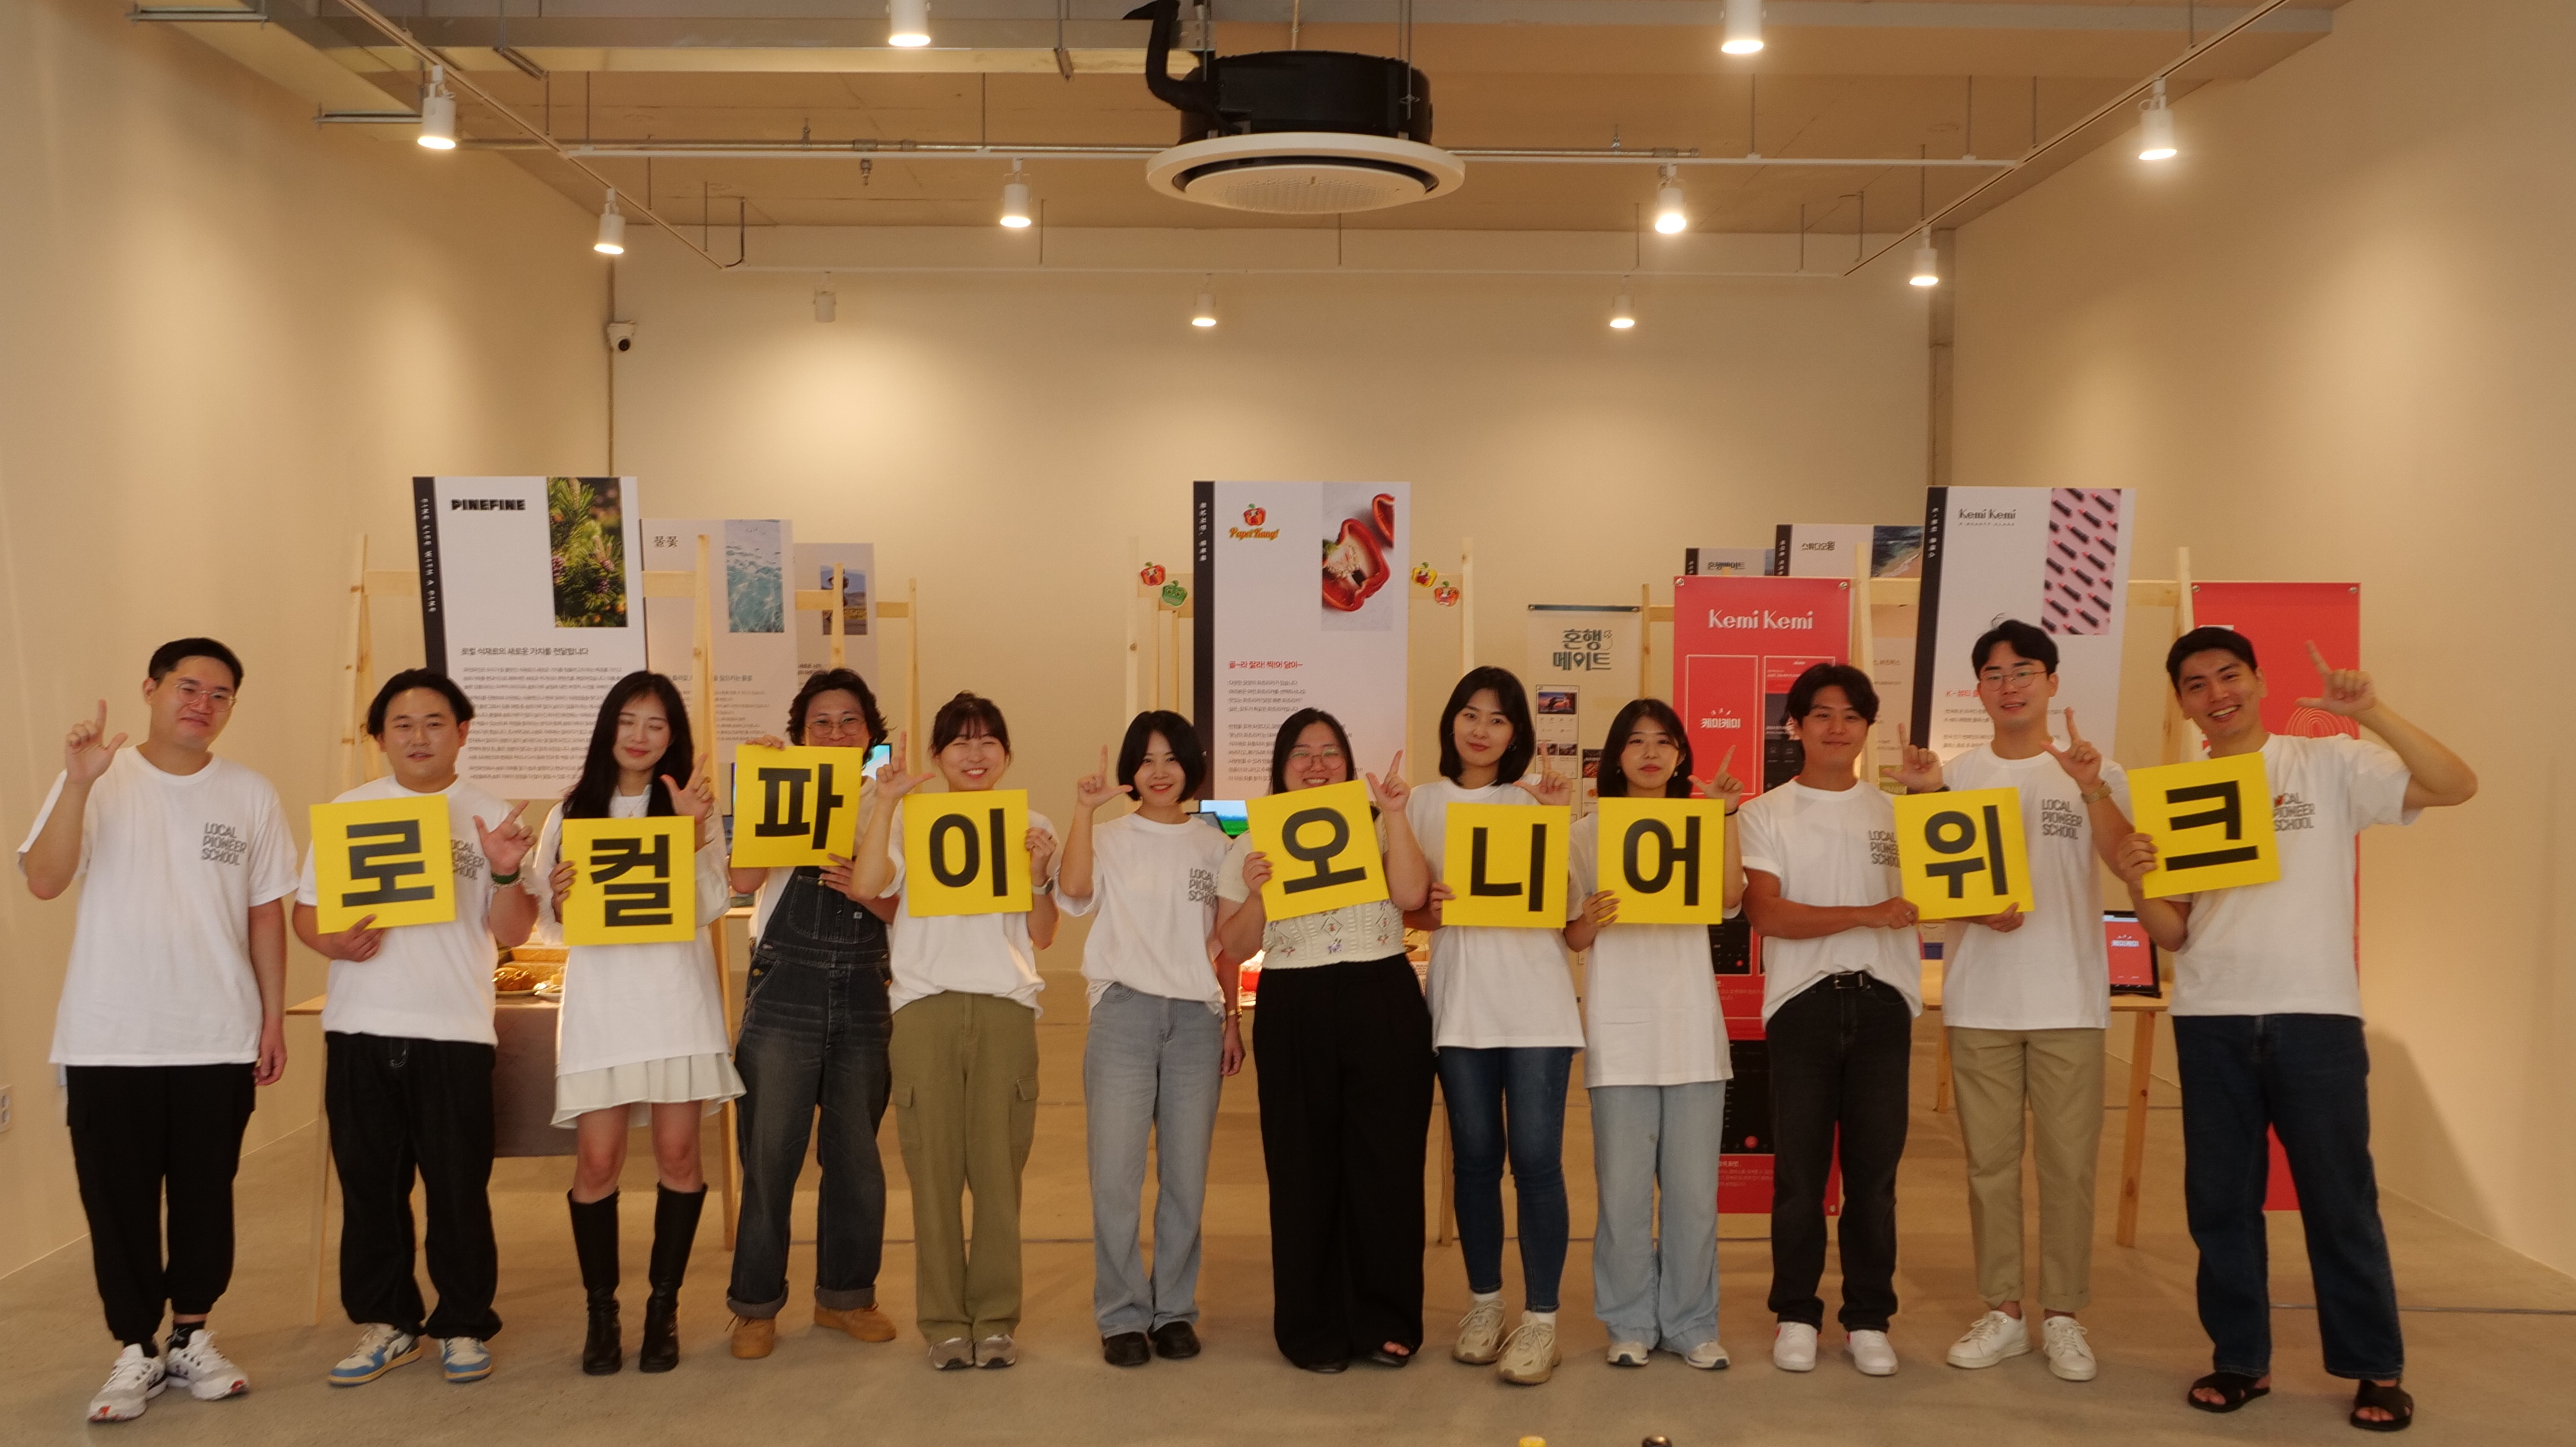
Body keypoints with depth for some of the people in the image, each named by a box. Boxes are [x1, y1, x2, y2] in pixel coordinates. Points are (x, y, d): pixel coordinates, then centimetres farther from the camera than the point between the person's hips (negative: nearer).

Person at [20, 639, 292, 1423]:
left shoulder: (251, 795, 3)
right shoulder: (98, 782, -2)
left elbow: (266, 913, 7)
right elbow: (44, 881, -14)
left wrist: (273, 1019, 4)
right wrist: (78, 782, -25)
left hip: (219, 1039, 1)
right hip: (108, 1039, -1)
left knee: (205, 1195, 9)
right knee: (118, 1198, 6)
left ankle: (191, 1337, 25)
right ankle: (137, 1350, 20)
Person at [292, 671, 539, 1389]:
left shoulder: (491, 818, 3)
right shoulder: (347, 811, 8)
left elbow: (512, 934, -1)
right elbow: (306, 910, 10)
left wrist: (507, 874, -20)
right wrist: (333, 943, -11)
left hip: (454, 1030, -2)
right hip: (360, 1027, 2)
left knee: (459, 1187, 3)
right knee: (369, 1183, 9)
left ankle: (464, 1326, 17)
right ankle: (386, 1324, 23)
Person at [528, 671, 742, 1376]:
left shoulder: (694, 808, 8)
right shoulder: (573, 812, 11)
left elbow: (713, 906, -4)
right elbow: (550, 913, 9)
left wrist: (694, 832, -15)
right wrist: (560, 897, -13)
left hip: (678, 996, 0)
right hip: (599, 996, 1)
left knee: (677, 1155, 0)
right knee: (597, 1161, -3)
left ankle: (663, 1308, 14)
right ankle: (601, 1310, 12)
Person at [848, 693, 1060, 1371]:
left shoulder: (1032, 828, 13)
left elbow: (1042, 936, 10)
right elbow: (866, 886, -9)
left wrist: (1040, 876, -7)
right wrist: (885, 802, -11)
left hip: (1006, 1007, 1)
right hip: (925, 1004, 0)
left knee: (999, 1166, -1)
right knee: (934, 1165, 0)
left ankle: (995, 1320, 11)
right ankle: (944, 1321, 11)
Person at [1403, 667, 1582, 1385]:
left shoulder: (1537, 795, 3)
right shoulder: (1423, 803, 8)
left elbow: (1559, 897, -4)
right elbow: (1409, 906, 10)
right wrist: (1427, 910, -12)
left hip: (1535, 1000, -2)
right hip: (1459, 1000, 2)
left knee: (1535, 1157, -5)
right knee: (1475, 1156, 9)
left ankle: (1541, 1318, 5)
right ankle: (1484, 1302, 24)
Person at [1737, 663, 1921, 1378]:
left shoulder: (1894, 812, 12)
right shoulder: (1766, 814, 4)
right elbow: (1767, 914, -8)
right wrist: (1868, 915, -17)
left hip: (1881, 1002, 2)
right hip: (1803, 1003, -2)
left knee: (1874, 1170, 5)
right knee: (1799, 1171, 3)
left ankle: (1868, 1320, 16)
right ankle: (1796, 1316, 15)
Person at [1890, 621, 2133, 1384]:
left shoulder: (2095, 772, 5)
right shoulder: (1953, 775, 6)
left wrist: (2091, 788, -27)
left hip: (2070, 1000, -1)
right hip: (1979, 1000, 1)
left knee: (2069, 1163, 2)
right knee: (1990, 1161, 6)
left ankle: (2062, 1315, 15)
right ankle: (2003, 1311, 17)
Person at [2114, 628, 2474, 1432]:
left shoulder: (2331, 764, 1)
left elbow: (2456, 787, -11)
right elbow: (2173, 934, 7)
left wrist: (2371, 712, -21)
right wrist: (2138, 885, -15)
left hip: (2315, 1016, -3)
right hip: (2210, 1023, 3)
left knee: (2340, 1199, 5)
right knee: (2219, 1200, 8)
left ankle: (2376, 1369, 19)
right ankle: (2240, 1358, 21)